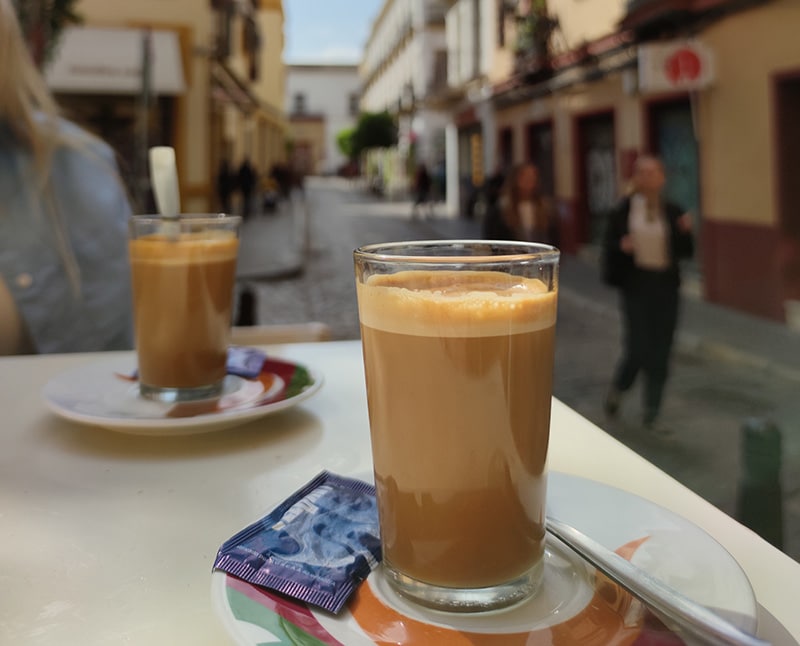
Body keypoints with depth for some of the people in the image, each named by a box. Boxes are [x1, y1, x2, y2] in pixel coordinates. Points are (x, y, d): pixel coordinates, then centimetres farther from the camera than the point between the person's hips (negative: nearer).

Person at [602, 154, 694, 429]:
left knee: (660, 350, 5)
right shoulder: (623, 211, -1)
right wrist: (622, 246, -18)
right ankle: (618, 388, 25)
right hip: (636, 284, -3)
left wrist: (685, 232, -13)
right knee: (637, 348, -7)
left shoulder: (673, 213, 5)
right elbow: (609, 245, 3)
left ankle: (652, 411, 17)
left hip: (665, 285, 3)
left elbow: (686, 252, 5)